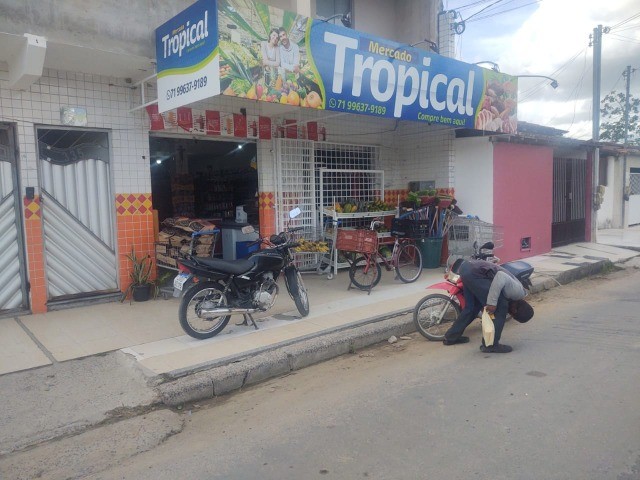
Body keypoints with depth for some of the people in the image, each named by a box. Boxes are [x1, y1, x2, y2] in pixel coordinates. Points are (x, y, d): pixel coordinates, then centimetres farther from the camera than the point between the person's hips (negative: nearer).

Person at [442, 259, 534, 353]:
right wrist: (492, 302, -21)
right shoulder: (518, 292, -7)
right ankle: (491, 345, 6)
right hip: (475, 272, -10)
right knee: (500, 307, -2)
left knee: (472, 307, 23)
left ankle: (451, 337, 35)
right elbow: (501, 277, -20)